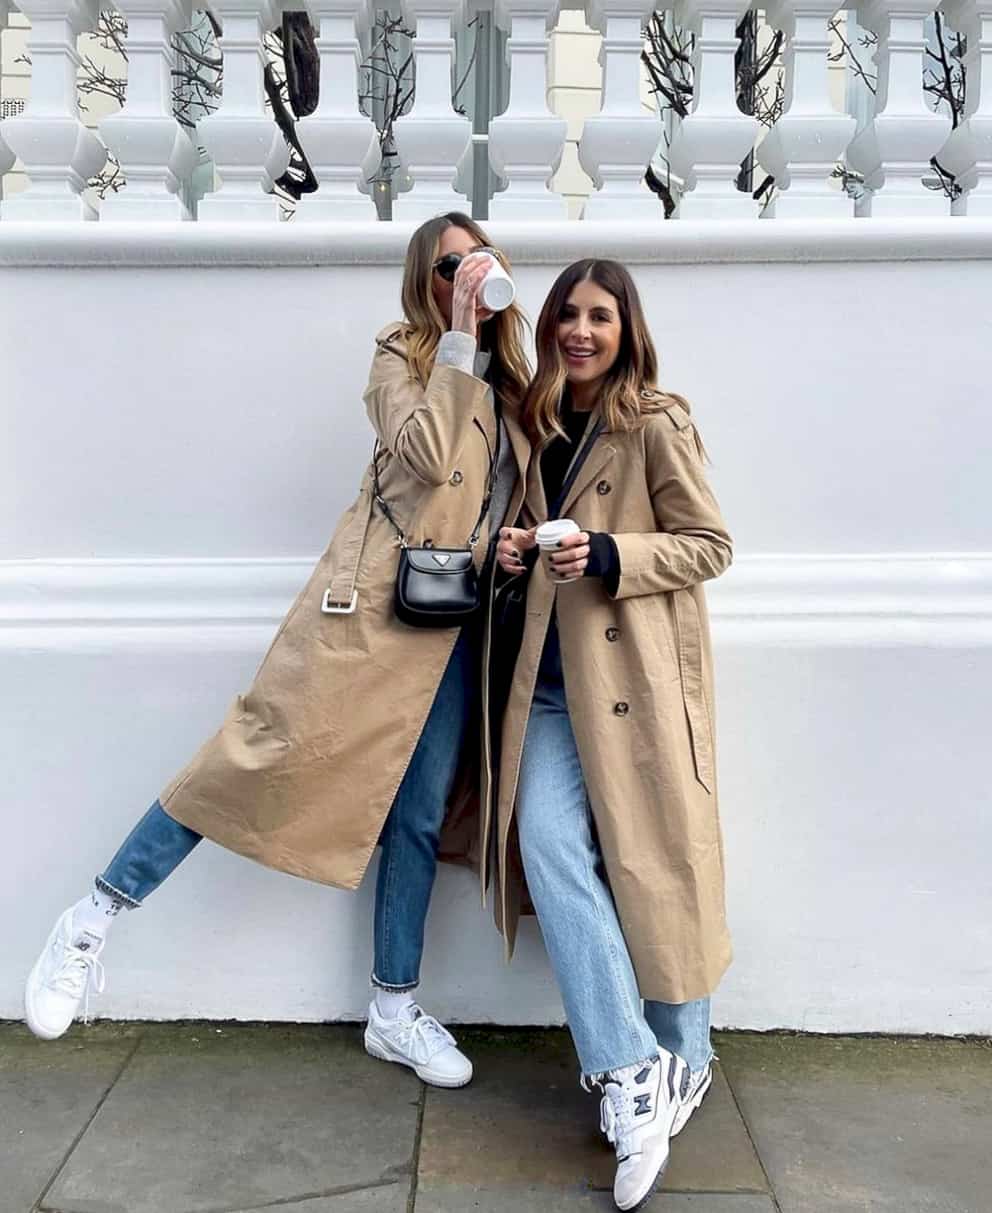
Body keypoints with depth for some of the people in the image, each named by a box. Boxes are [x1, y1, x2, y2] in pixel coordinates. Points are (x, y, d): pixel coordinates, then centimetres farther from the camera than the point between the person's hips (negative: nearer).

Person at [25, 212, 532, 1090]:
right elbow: (427, 453, -17)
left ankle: (395, 1012, 19)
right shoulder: (402, 356, 1)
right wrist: (459, 338, -13)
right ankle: (95, 920, 5)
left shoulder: (508, 381, 17)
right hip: (372, 601, -5)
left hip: (455, 619, 5)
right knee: (269, 752, -12)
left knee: (421, 815, 7)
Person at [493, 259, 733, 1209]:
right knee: (547, 844, -11)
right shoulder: (541, 427, 15)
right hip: (555, 676, 5)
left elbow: (709, 546, -5)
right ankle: (632, 1073, -4)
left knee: (654, 861, 2)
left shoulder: (657, 424, -5)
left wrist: (608, 556, -19)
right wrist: (517, 550, 4)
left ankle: (679, 1062, 23)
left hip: (637, 673, -5)